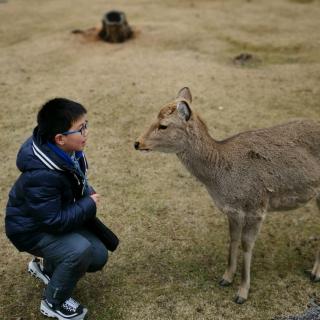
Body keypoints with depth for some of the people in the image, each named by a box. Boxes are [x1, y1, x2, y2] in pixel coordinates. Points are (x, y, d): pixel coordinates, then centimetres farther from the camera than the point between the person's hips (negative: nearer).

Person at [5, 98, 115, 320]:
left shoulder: (69, 151, -13)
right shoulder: (41, 176, -38)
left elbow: (78, 180, 9)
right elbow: (54, 221, -33)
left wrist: (89, 194, -12)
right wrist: (89, 205, -21)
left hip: (60, 215, 8)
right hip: (32, 228, -8)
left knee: (99, 257, 2)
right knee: (80, 250, -30)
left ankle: (47, 268, 28)